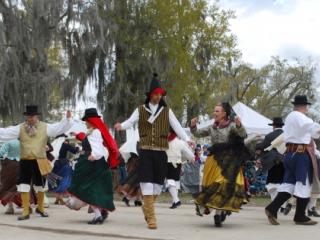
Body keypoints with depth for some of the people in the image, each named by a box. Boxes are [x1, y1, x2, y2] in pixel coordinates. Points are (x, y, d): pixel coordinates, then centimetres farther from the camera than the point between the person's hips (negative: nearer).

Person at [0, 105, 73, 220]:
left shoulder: (45, 127, 0)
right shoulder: (20, 128, 2)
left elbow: (60, 128, -7)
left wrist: (68, 119, -19)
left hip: (39, 162, 0)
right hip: (25, 161, 0)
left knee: (40, 186, 12)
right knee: (24, 186, -2)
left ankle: (40, 208, 34)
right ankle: (25, 212, 8)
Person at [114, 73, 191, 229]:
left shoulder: (167, 111, 10)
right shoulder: (140, 110, 6)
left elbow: (177, 126, 1)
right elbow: (130, 122, -7)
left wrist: (187, 139, -14)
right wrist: (121, 126, -29)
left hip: (161, 152, 2)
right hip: (145, 151, -2)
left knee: (158, 183, 7)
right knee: (147, 182, -8)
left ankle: (147, 207, 33)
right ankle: (151, 217, -4)